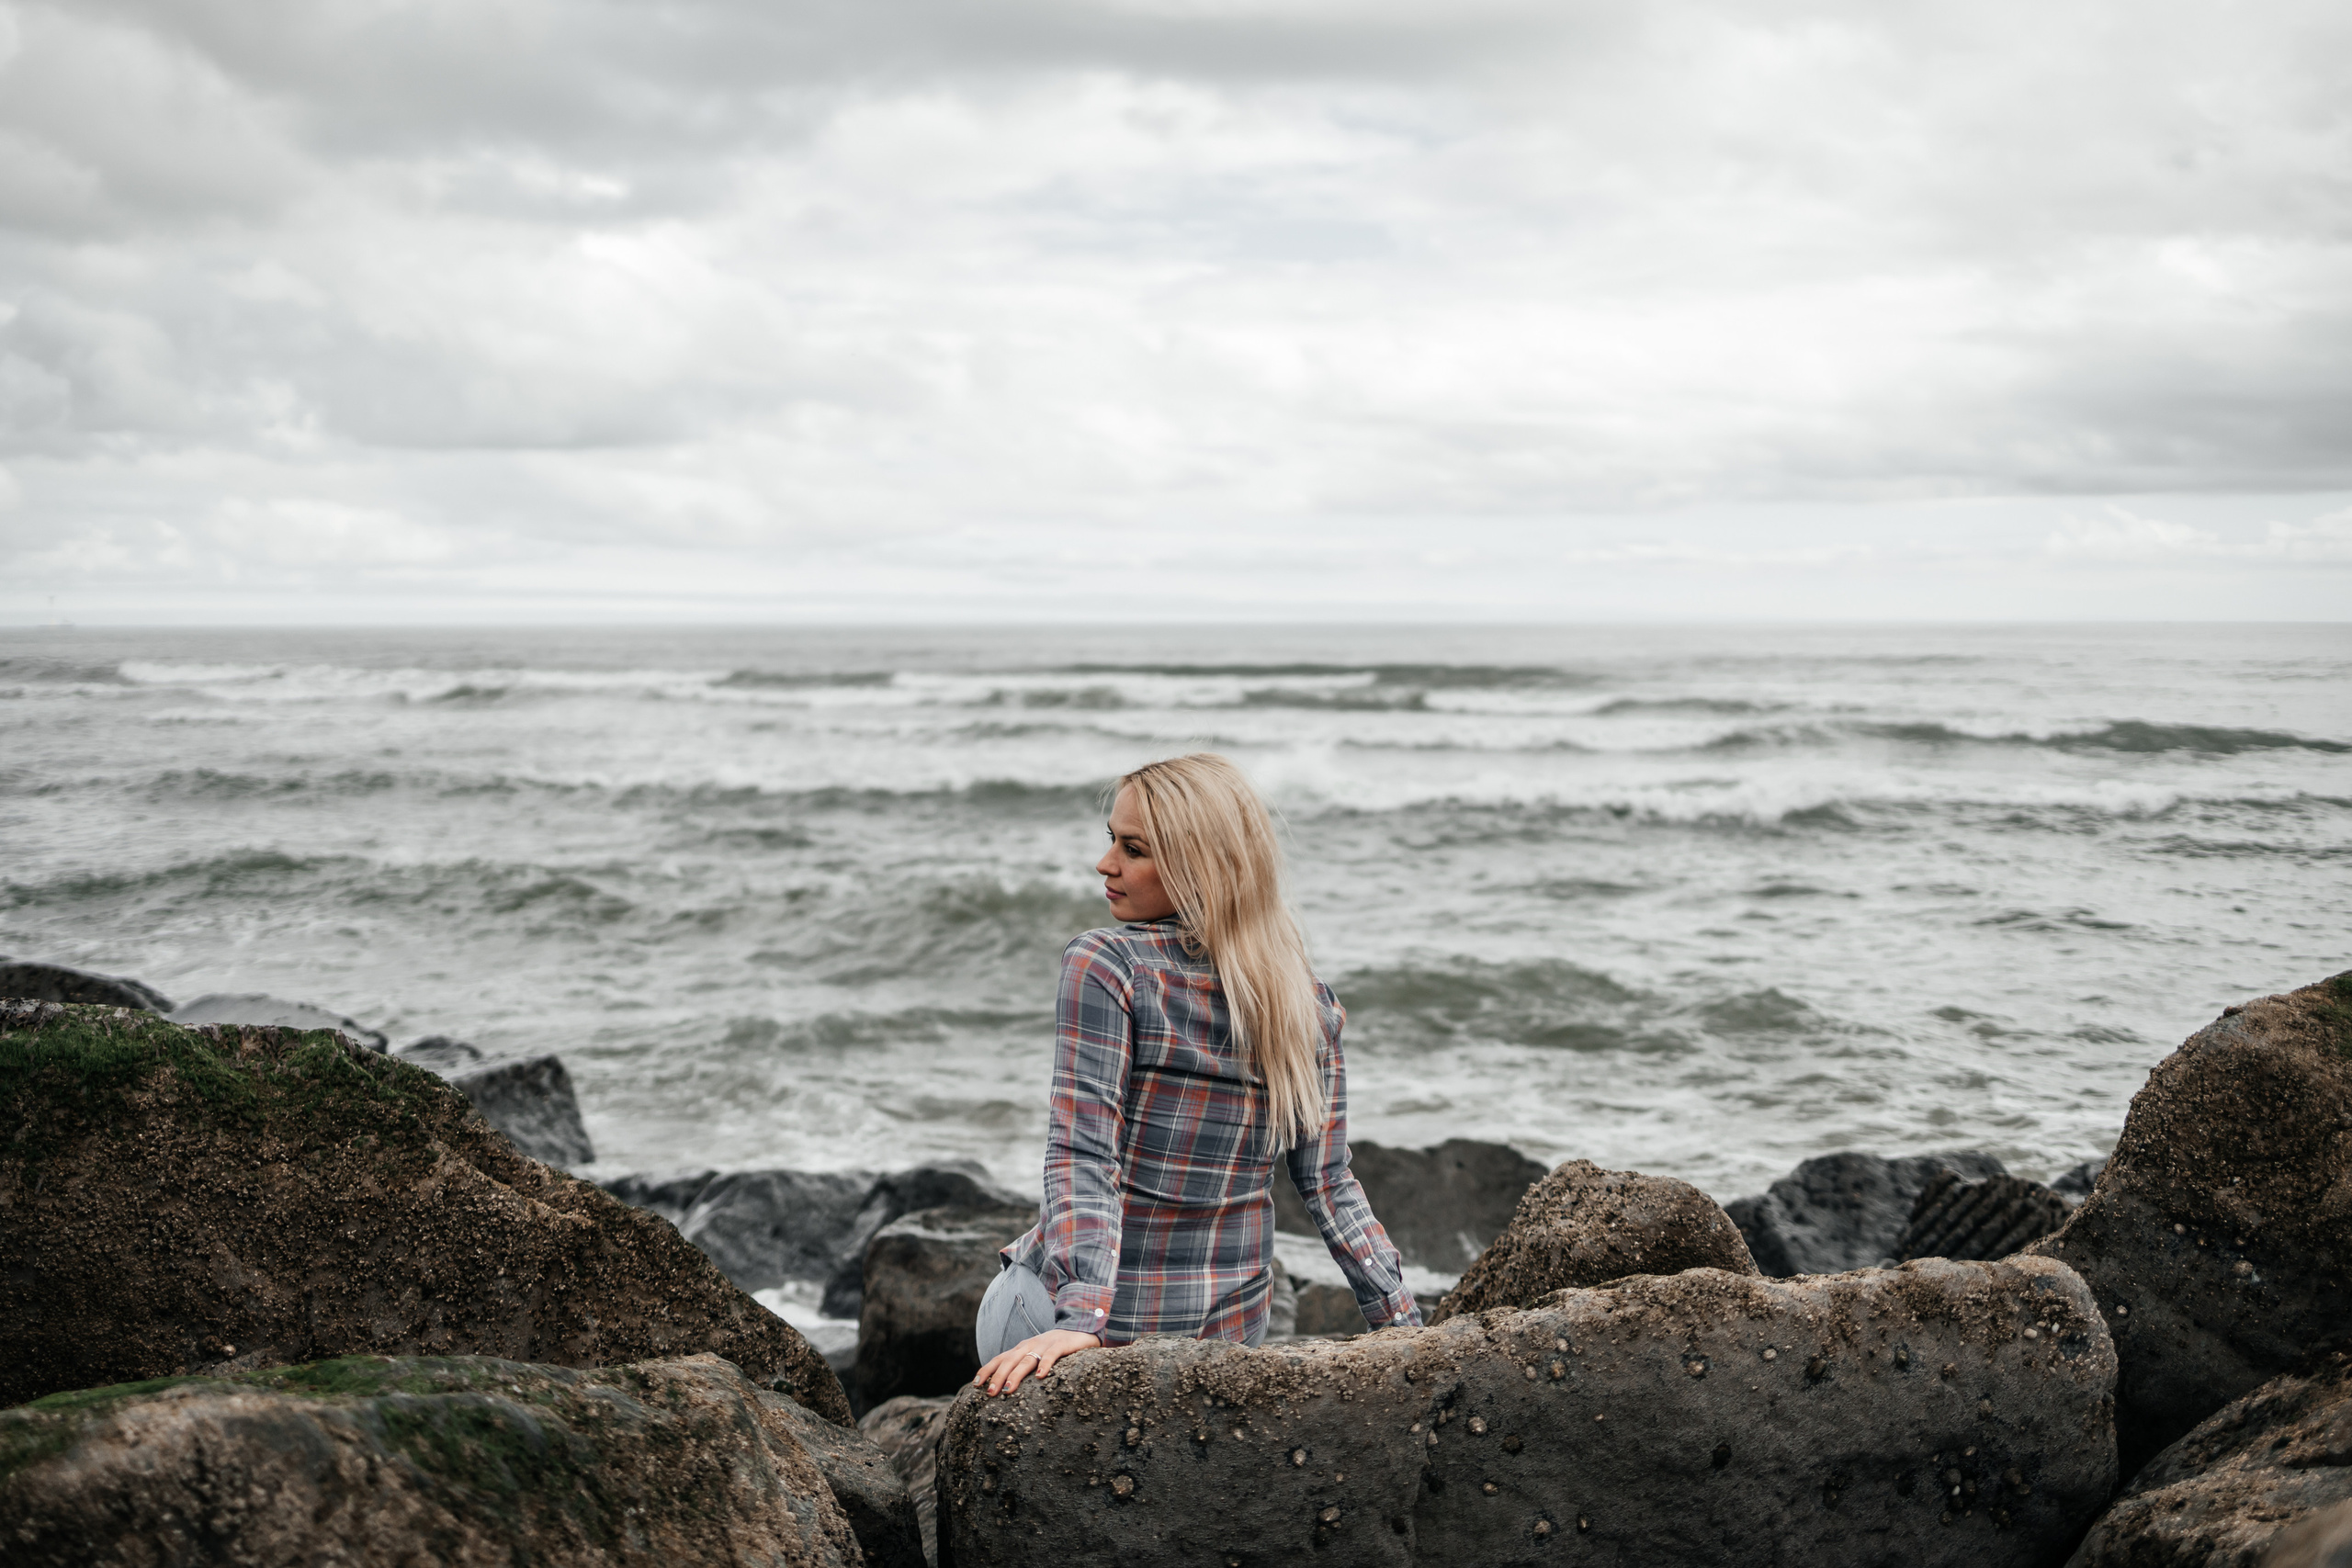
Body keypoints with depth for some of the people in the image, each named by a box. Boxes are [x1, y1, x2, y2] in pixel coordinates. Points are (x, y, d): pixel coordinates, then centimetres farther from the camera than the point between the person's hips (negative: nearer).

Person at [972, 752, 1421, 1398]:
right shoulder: (1309, 1006, -2)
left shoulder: (1104, 967, -17)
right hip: (1233, 1328, 5)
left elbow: (1083, 1157, -24)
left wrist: (1079, 1318, -30)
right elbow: (1330, 1190, -1)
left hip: (1095, 1307, -5)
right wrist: (1408, 1326, 5)